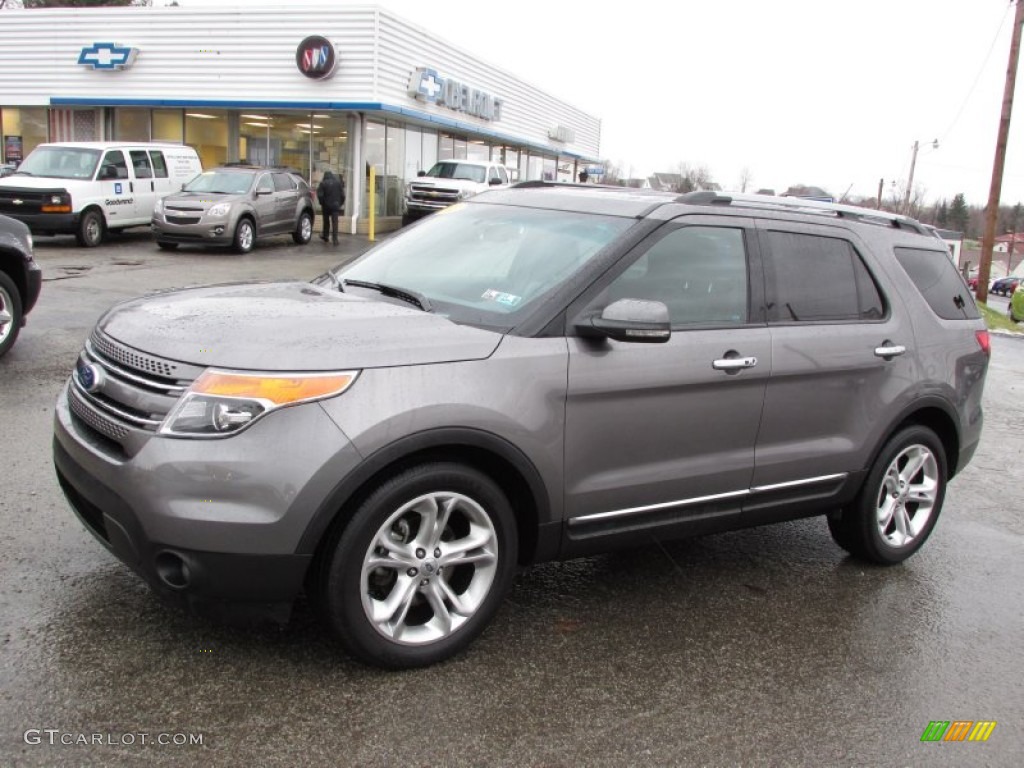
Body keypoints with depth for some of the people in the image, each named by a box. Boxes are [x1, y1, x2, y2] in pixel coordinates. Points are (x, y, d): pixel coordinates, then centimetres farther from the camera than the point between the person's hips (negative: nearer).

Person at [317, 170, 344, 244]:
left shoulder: (323, 183, -4)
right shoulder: (338, 182, 3)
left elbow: (320, 195, -10)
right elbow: (342, 194, 1)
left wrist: (322, 203, 4)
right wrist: (340, 203, 11)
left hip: (326, 205, -1)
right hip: (335, 205, 1)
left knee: (326, 221, 17)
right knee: (335, 222, -2)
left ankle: (325, 236, 30)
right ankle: (335, 239, -8)